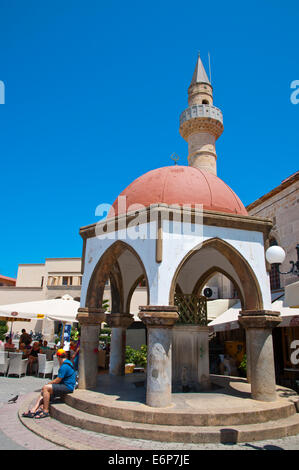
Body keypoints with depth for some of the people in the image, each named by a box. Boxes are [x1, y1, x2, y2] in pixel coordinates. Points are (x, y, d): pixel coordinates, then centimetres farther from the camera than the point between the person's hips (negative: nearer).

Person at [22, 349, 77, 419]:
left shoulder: (64, 366, -18)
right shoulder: (67, 362, 15)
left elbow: (57, 380, -16)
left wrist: (47, 384, -3)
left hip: (67, 387, -11)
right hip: (64, 385, 11)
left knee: (46, 388, -20)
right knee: (43, 391, 5)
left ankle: (45, 411, -14)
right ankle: (33, 410, -3)